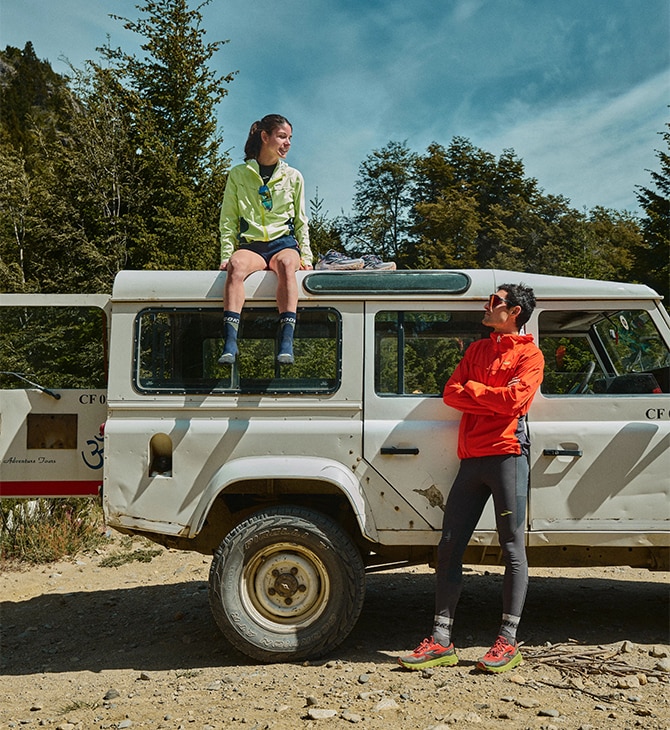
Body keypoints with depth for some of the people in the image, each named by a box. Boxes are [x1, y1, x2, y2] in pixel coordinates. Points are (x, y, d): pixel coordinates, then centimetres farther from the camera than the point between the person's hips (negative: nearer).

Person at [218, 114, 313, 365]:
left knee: (286, 264, -37)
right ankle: (230, 343, -46)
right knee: (237, 266, -37)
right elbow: (228, 221, 10)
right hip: (250, 244, -1)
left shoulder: (293, 177, 16)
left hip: (284, 243, 1)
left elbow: (301, 221, 19)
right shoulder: (238, 174, 11)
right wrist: (227, 255, -3)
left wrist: (306, 255, 6)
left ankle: (286, 342, -47)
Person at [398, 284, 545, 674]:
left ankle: (508, 641, 7)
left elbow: (513, 399, -14)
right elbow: (451, 393, 10)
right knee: (449, 548, 3)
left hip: (507, 454, -6)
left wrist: (472, 387, 0)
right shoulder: (477, 349, 22)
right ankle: (441, 641, 9)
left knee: (513, 548, -1)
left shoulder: (529, 354, 2)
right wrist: (492, 401, -5)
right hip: (472, 458, 6)